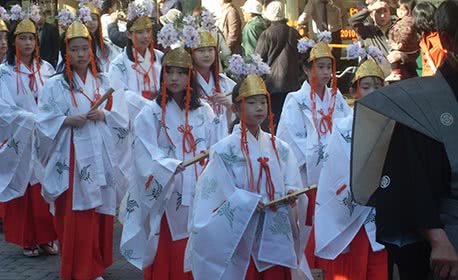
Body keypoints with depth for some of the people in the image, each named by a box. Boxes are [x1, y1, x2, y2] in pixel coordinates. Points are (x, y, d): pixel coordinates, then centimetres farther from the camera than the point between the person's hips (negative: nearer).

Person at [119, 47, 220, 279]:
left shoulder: (204, 112, 9)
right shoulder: (151, 113, -2)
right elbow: (146, 156, -12)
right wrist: (171, 166, -25)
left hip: (197, 197, 3)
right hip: (164, 197, -3)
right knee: (164, 259, 0)